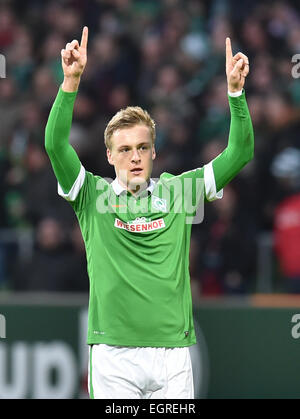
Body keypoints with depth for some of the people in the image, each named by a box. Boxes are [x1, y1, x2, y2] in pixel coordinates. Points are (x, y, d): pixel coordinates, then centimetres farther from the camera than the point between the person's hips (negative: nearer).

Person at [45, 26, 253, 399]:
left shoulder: (177, 192, 9)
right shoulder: (93, 195, 5)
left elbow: (239, 153, 5)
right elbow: (55, 144, -9)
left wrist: (235, 91, -8)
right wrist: (71, 81, -20)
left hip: (172, 351, 2)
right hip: (113, 352, -1)